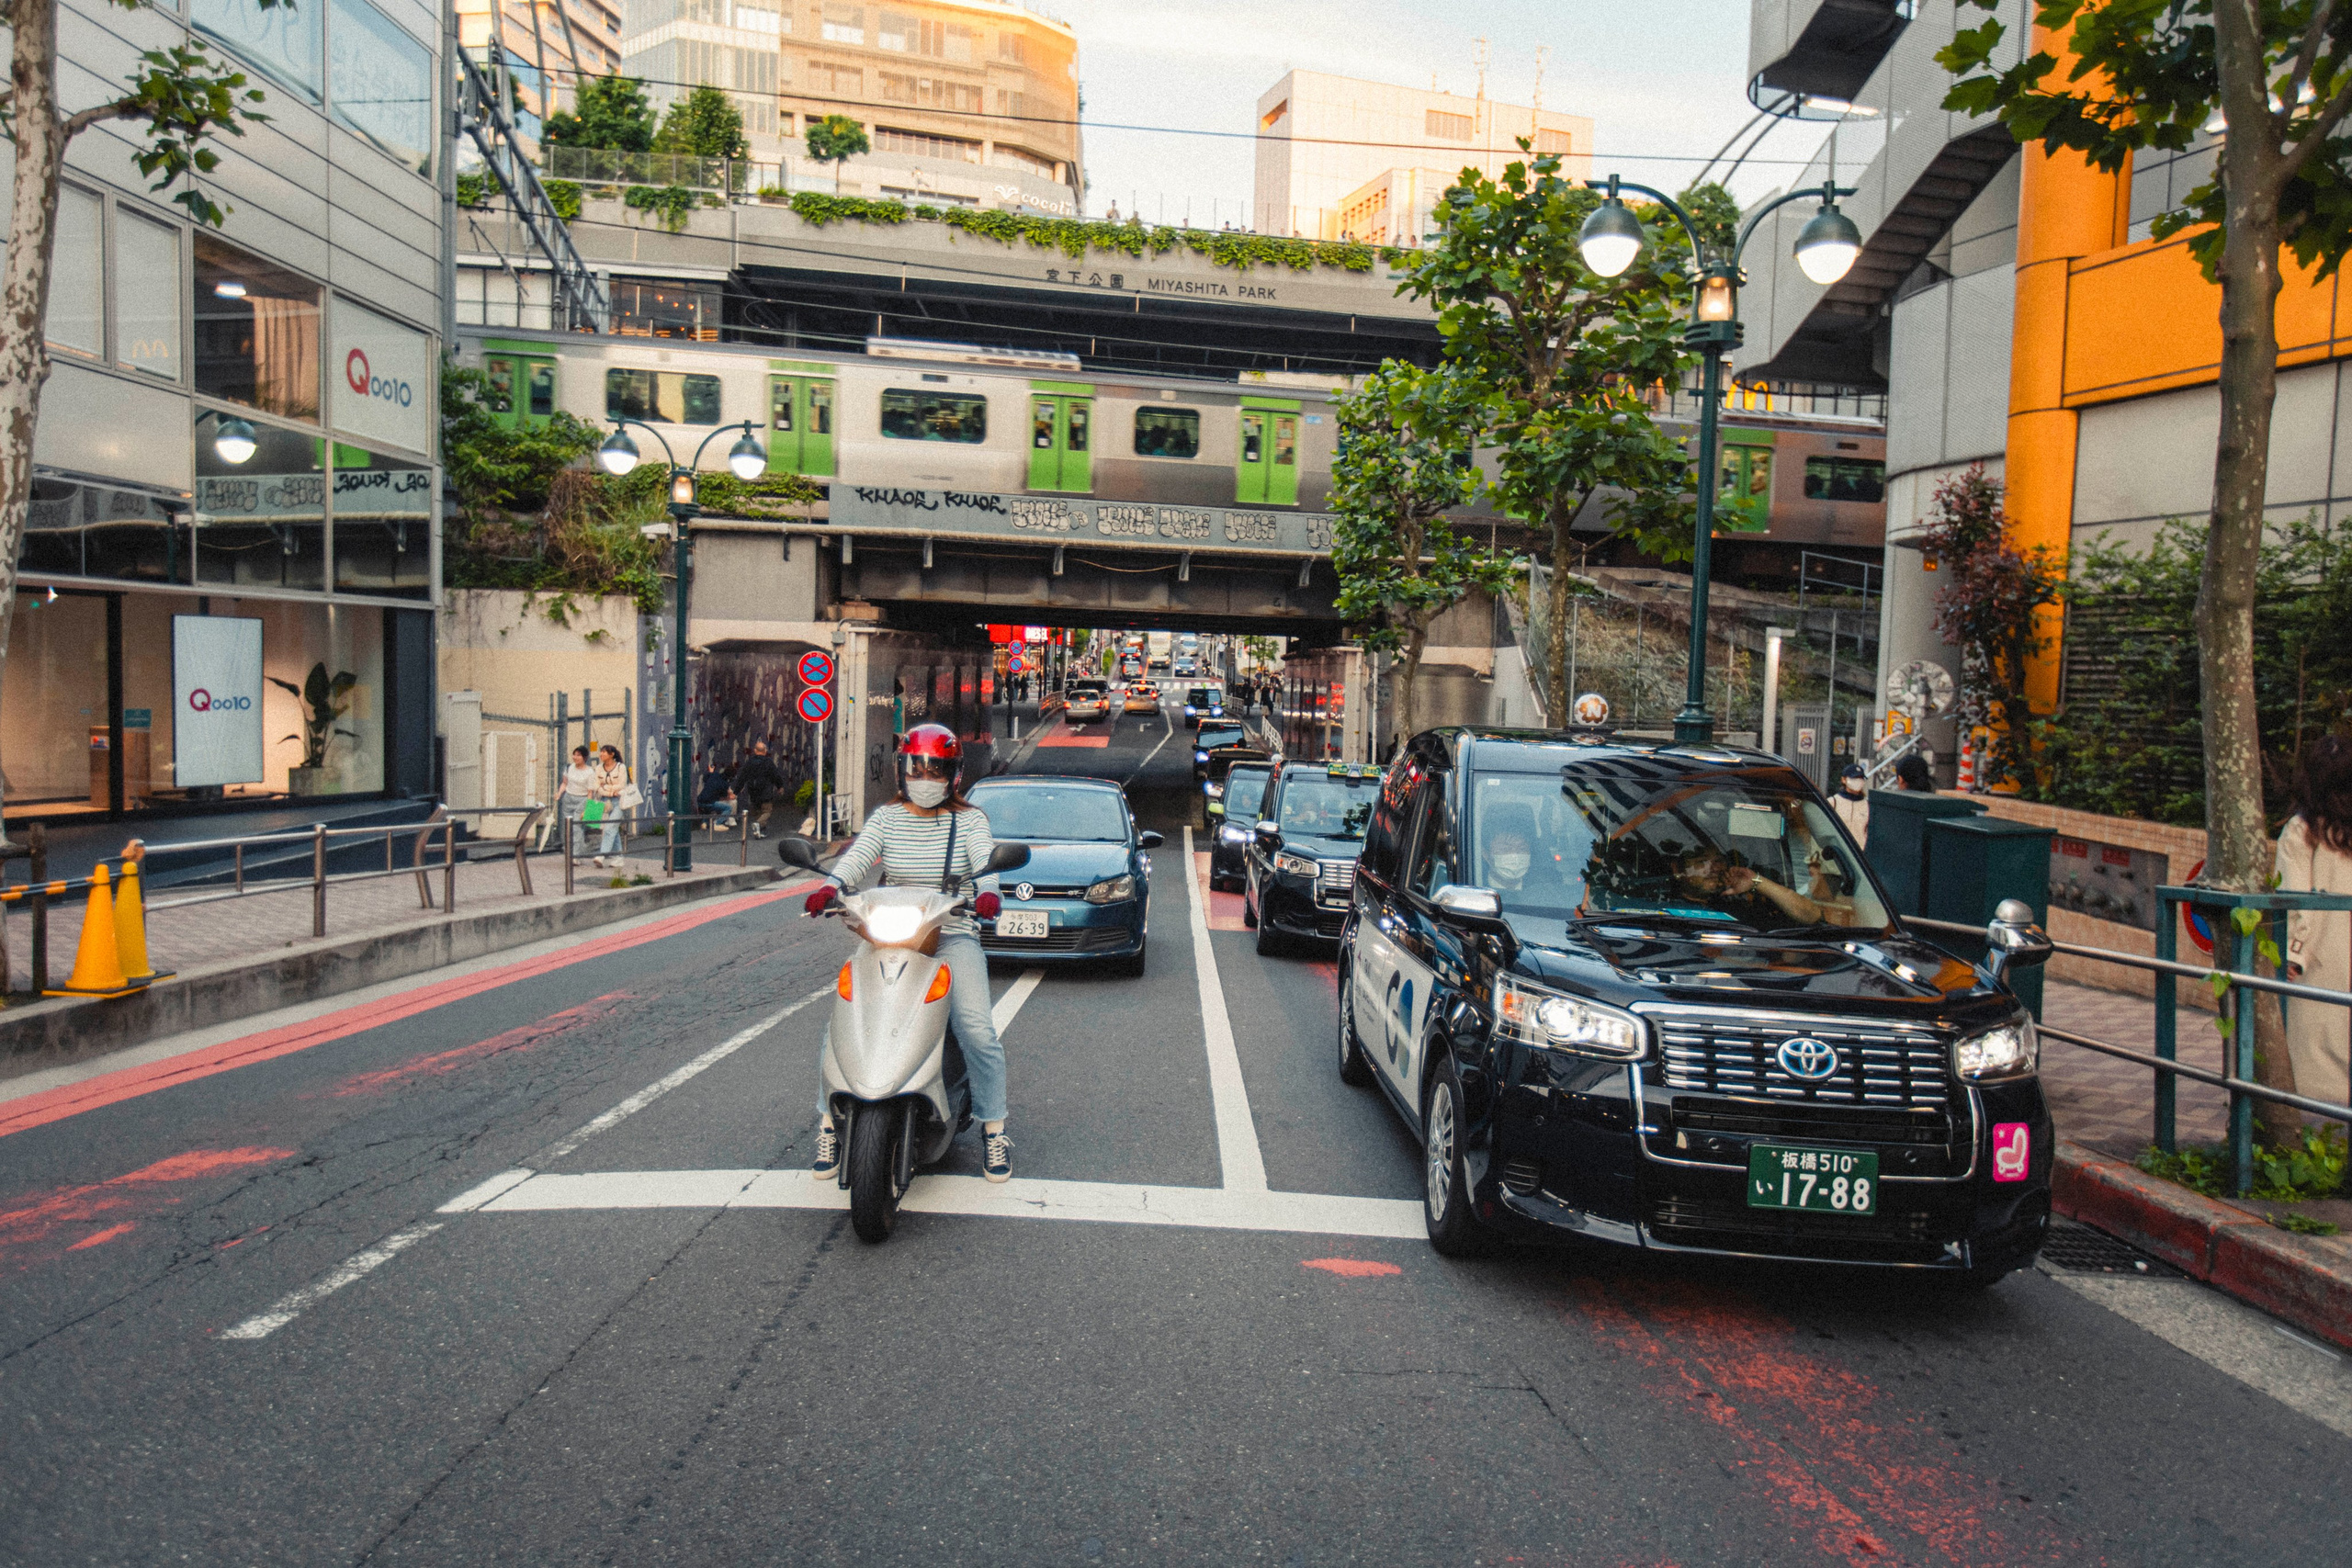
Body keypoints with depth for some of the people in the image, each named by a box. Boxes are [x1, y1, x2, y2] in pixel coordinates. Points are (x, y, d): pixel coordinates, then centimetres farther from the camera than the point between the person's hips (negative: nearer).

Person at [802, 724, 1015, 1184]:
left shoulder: (968, 820, 5)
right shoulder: (886, 817, 8)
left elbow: (985, 858, -12)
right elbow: (858, 856, -7)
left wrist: (987, 891, -35)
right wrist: (830, 886, -28)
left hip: (953, 937, -1)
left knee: (978, 1031, -17)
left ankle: (994, 1128, 2)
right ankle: (829, 1120, 6)